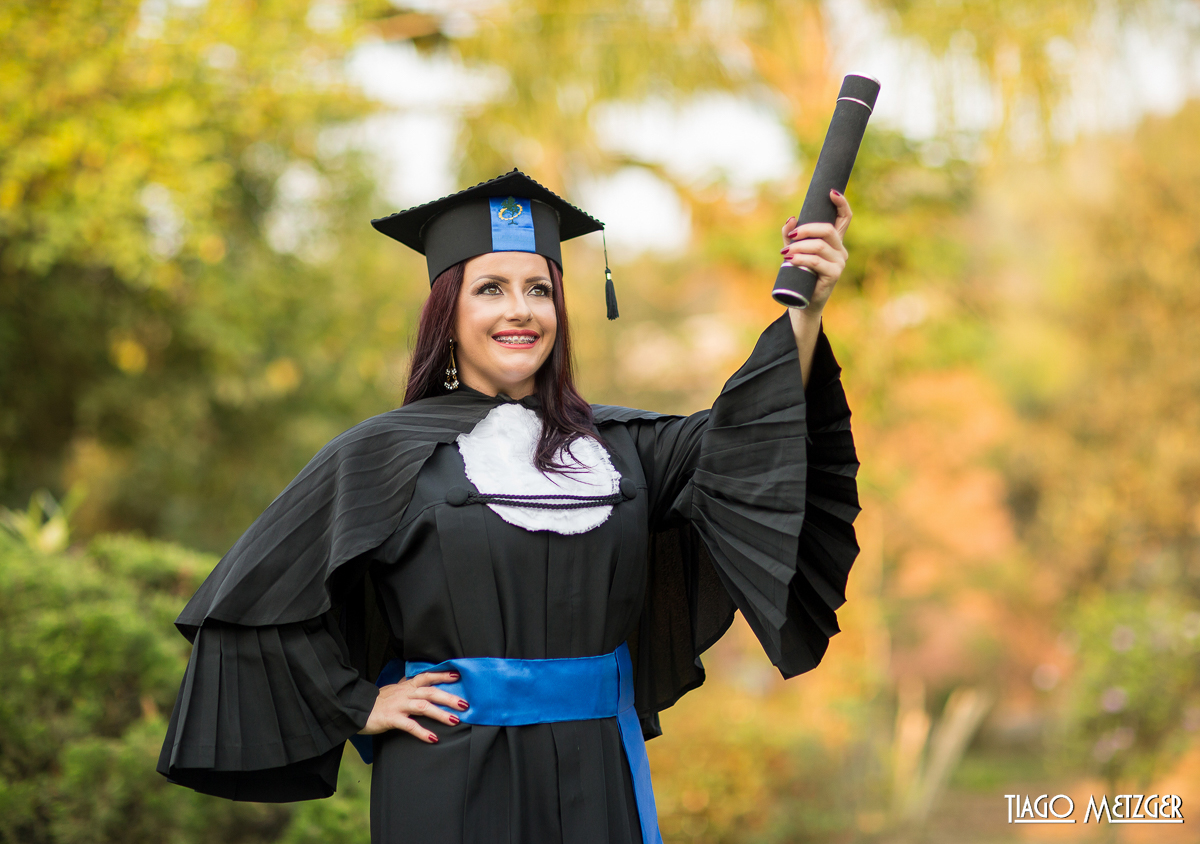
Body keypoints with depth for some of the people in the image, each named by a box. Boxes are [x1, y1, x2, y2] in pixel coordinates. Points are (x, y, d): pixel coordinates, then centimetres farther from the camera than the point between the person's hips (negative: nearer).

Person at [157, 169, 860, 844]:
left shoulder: (618, 444, 8)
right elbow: (254, 595, 3)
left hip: (598, 778, 3)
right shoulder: (388, 453, -1)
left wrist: (806, 315, -23)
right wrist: (359, 707, -1)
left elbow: (747, 441, -10)